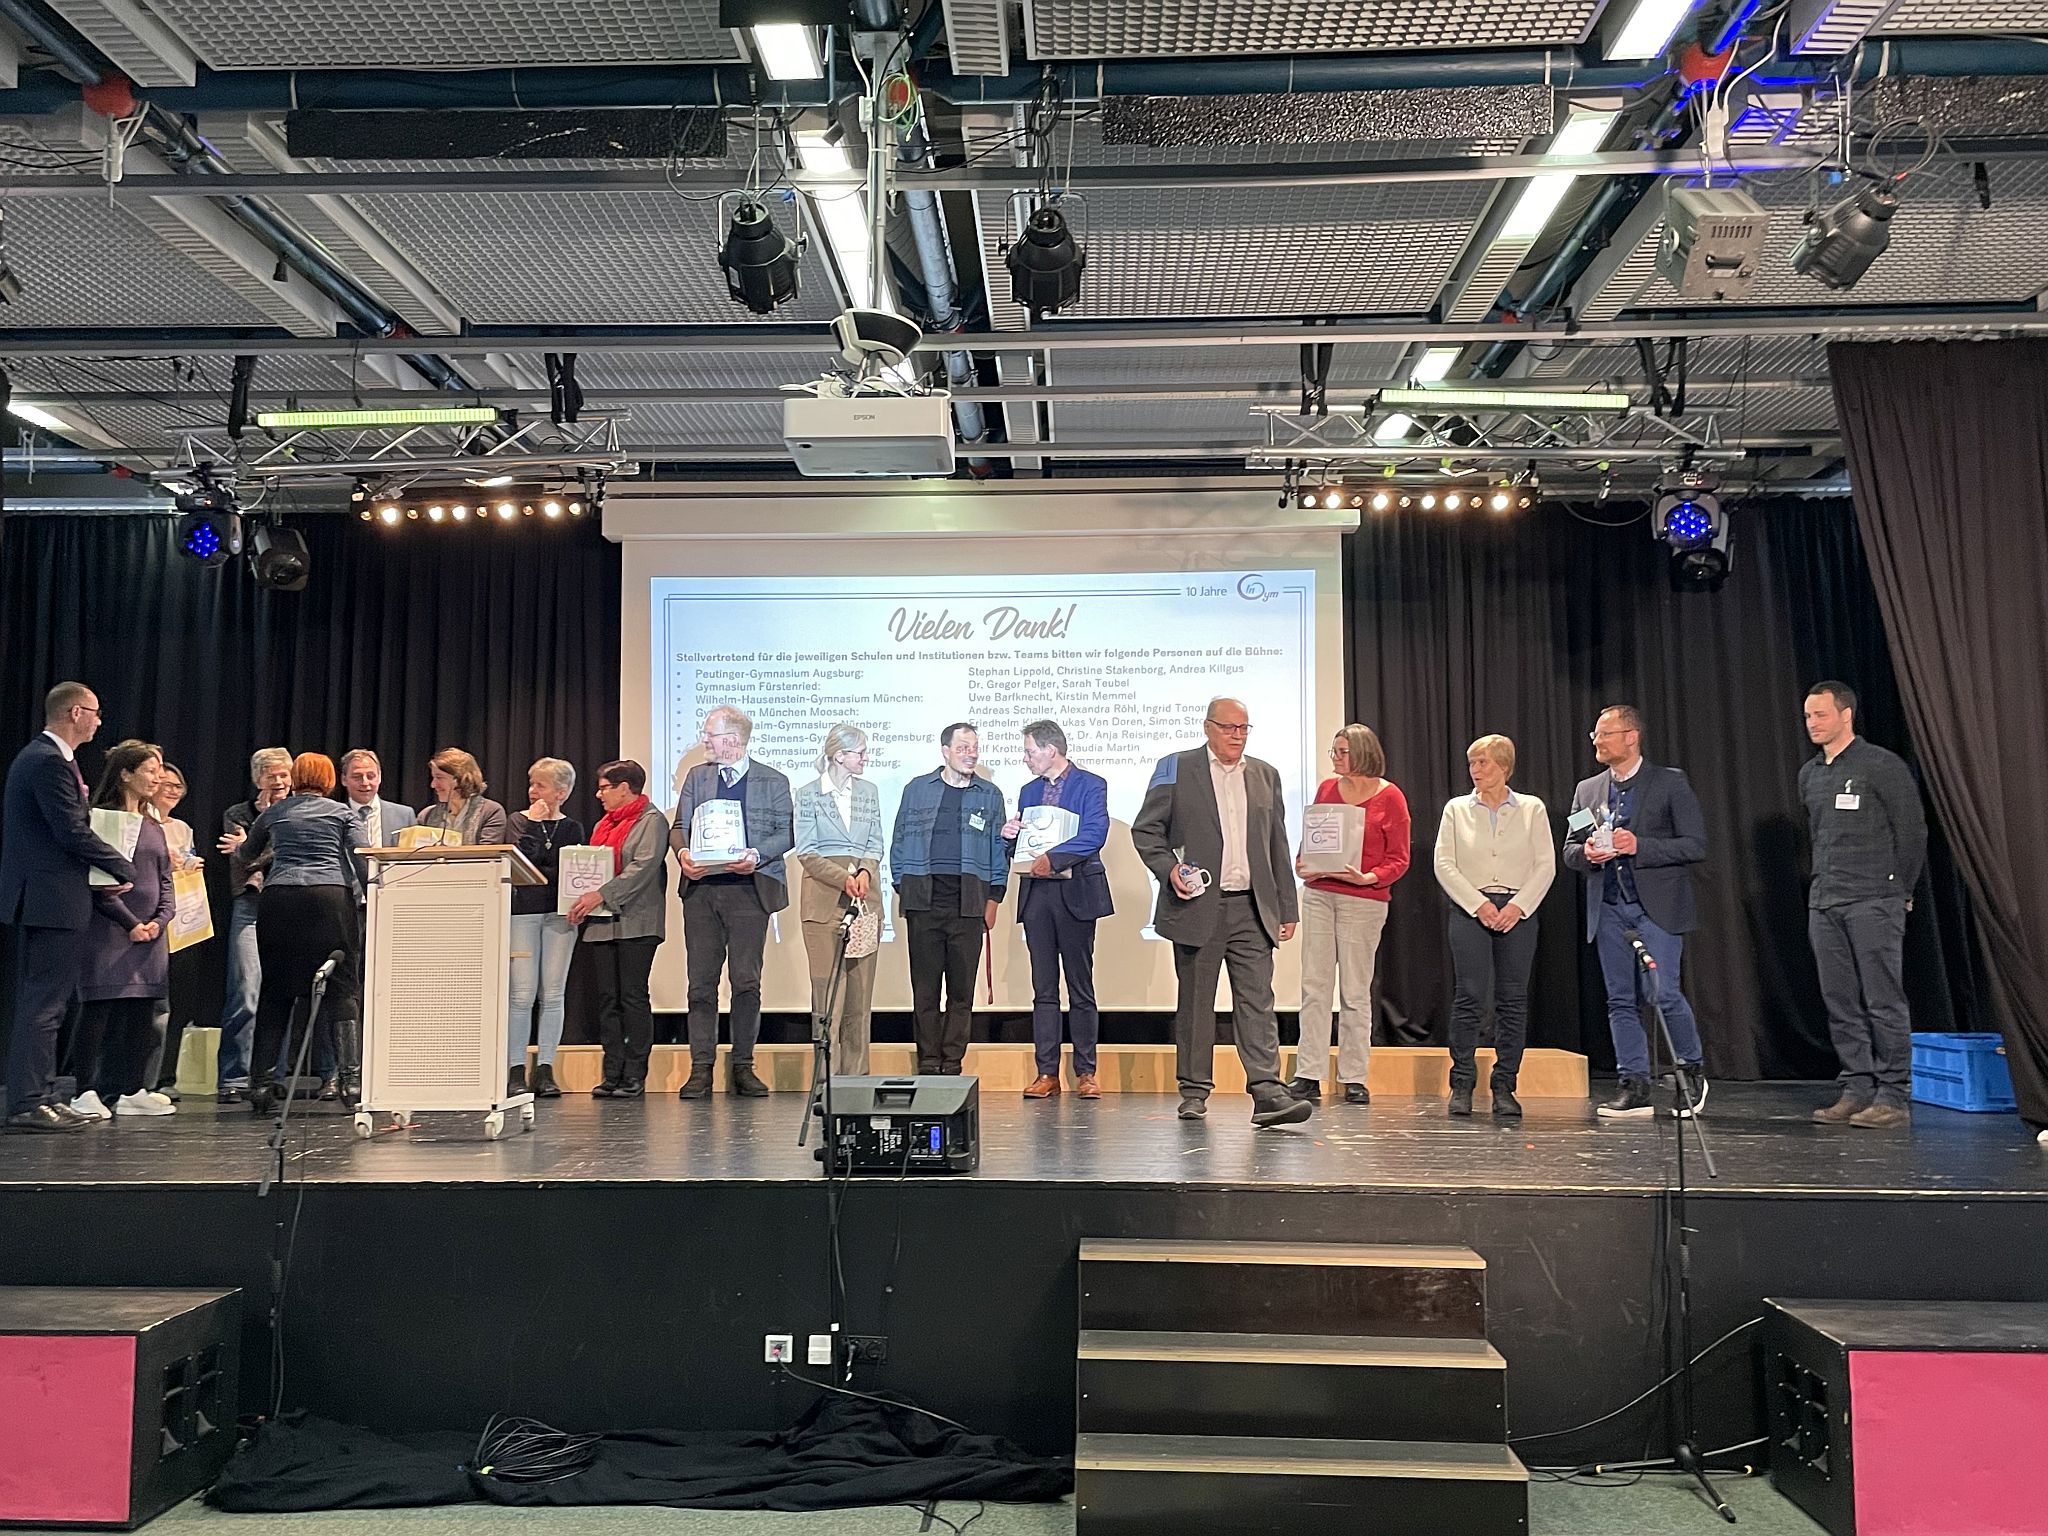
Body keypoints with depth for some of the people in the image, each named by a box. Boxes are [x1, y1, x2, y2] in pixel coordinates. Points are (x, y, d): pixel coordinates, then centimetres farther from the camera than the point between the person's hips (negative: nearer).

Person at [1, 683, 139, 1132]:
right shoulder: (50, 762, -16)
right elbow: (74, 833, -20)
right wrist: (124, 869, -11)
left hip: (39, 897, 11)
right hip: (55, 900, -11)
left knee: (40, 1003, 15)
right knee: (43, 1004, -7)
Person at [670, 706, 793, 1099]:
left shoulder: (773, 781, 7)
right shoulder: (697, 776, 15)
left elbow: (785, 834, 2)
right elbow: (679, 826, 11)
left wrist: (756, 855, -16)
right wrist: (683, 853, -11)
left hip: (749, 888, -2)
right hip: (701, 888, 2)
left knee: (747, 980, 0)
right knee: (701, 981, 2)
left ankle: (742, 1067, 8)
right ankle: (701, 1068, 6)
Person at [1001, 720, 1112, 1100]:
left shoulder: (1091, 785, 0)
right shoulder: (1028, 791, 19)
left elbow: (1094, 834, -14)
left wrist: (1052, 859, -21)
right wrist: (1010, 837, 0)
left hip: (1074, 893, -5)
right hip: (1036, 894, 5)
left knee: (1081, 987, -1)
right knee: (1043, 988, 5)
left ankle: (1086, 1072, 5)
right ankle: (1047, 1072, 7)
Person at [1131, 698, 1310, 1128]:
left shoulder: (1265, 775, 14)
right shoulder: (1176, 769, 3)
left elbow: (1278, 847, 16)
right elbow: (1145, 830, 2)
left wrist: (1287, 908, 13)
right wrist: (1169, 869, -14)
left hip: (1253, 909, 3)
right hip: (1199, 904, -2)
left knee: (1257, 1001, -5)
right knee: (1195, 1003, 5)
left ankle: (1267, 1093, -9)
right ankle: (1194, 1092, 15)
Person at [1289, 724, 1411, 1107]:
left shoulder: (1389, 797, -2)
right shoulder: (1327, 788, 10)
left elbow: (1399, 859, -1)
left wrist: (1368, 878, -17)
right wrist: (1301, 865, -2)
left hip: (1364, 900, -4)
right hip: (1318, 894, 4)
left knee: (1355, 991, 2)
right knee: (1313, 986, 1)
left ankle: (1355, 1079, 10)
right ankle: (1308, 1076, 3)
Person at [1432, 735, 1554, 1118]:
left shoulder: (1532, 809, 8)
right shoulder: (1457, 809, 8)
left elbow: (1546, 865, 3)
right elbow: (1444, 864, 1)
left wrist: (1518, 906, -9)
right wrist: (1478, 904, -9)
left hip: (1518, 911, 1)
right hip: (1470, 909, -1)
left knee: (1513, 1000, 1)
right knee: (1469, 997, -6)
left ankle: (1504, 1087, 7)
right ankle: (1462, 1085, 0)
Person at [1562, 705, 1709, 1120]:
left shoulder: (1670, 783, -2)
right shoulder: (1587, 790, 12)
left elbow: (1696, 845, -7)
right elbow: (1569, 849, 16)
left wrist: (1638, 846, -18)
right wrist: (1587, 853, -8)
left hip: (1657, 907, -5)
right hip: (1609, 910, 5)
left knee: (1663, 993, -10)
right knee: (1621, 1001, 5)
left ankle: (1691, 1068, 14)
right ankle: (1635, 1087, 11)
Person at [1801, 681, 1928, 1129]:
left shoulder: (1883, 766, -5)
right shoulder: (1809, 774, 15)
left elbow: (1912, 832, -4)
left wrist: (1899, 892, -1)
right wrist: (1826, 882, 16)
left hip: (1873, 903, -7)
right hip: (1823, 905, 7)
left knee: (1884, 1001, -6)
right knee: (1841, 1004, 7)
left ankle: (1894, 1096, -1)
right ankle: (1857, 1090, 12)